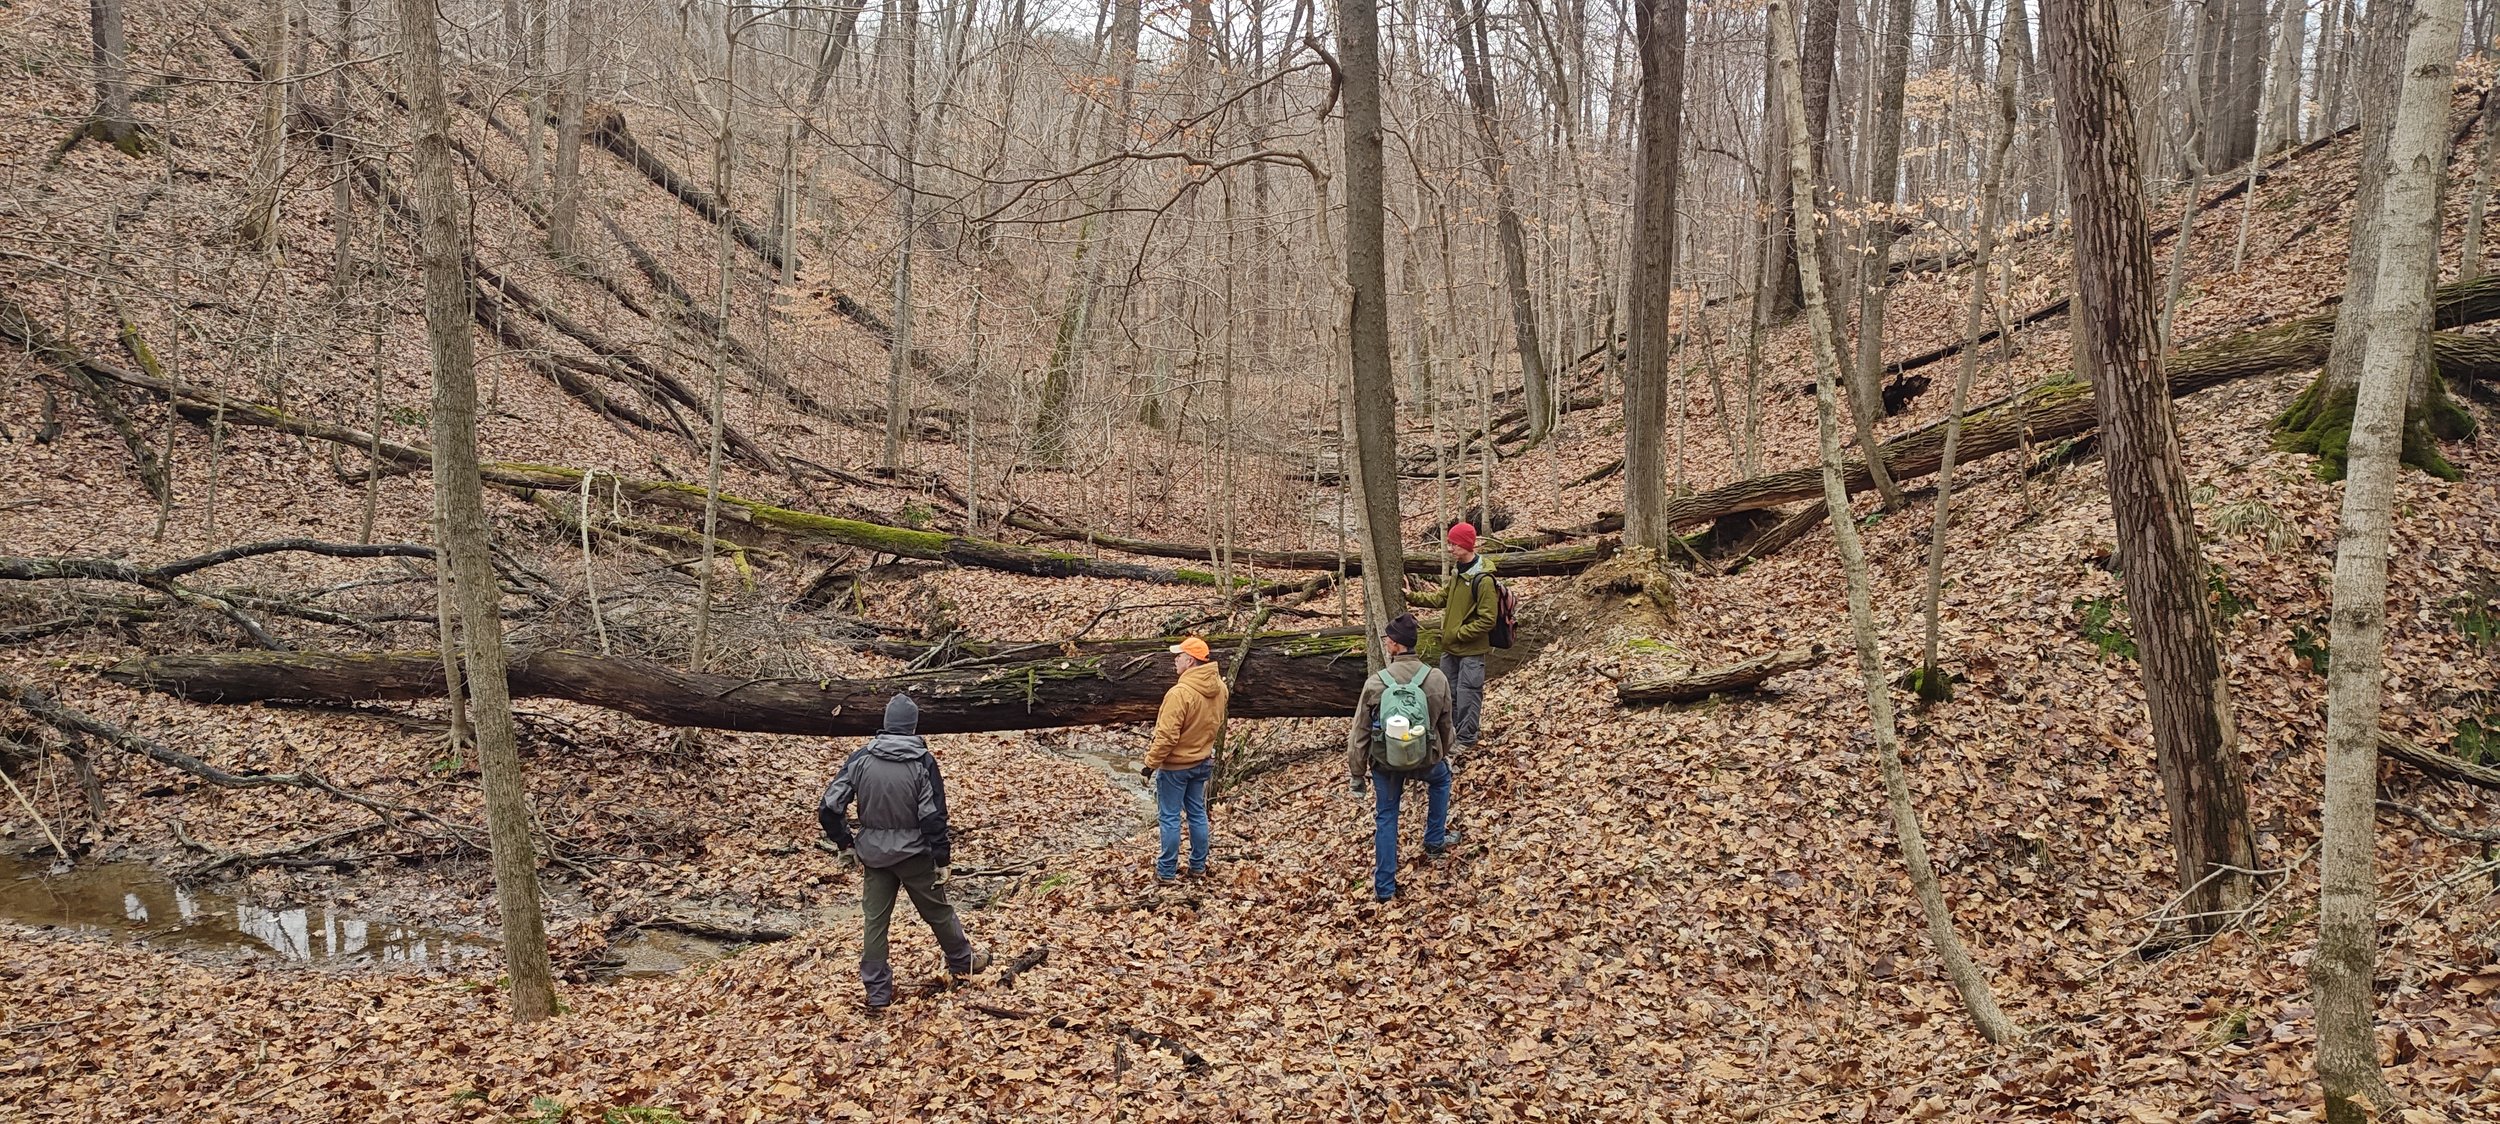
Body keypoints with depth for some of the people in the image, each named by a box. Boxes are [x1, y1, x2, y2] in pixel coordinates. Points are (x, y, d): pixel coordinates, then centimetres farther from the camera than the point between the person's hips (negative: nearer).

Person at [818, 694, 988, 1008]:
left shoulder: (861, 759, -8)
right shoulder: (923, 763, -15)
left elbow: (828, 807, -8)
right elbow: (934, 818, -15)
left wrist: (845, 841, 6)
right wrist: (942, 860, -6)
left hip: (873, 855, 2)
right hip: (913, 854, -2)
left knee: (874, 920, 9)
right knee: (937, 910, 17)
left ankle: (877, 992, 12)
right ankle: (962, 960, 37)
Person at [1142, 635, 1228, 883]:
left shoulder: (1180, 693, -28)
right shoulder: (1219, 688, -4)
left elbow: (1167, 736, -25)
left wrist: (1151, 763, -16)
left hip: (1175, 765, -7)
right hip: (1202, 762, 7)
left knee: (1170, 818, 3)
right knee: (1197, 814, 17)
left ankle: (1167, 872, 9)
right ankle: (1198, 866, 25)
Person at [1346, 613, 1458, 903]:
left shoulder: (1375, 683, -18)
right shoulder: (1437, 679, -14)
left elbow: (1360, 734, -10)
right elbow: (1446, 726, 1)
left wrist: (1357, 774, 3)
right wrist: (1444, 754, 22)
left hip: (1385, 763, -1)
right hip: (1426, 760, 1)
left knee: (1385, 818, 17)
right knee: (1440, 779, 35)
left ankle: (1384, 887, 17)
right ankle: (1435, 841, 41)